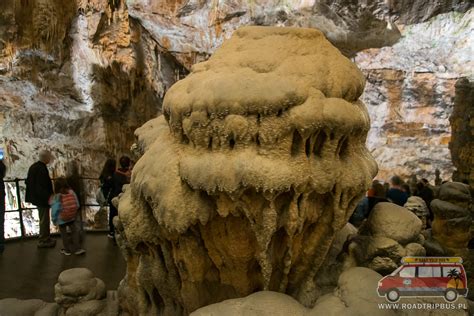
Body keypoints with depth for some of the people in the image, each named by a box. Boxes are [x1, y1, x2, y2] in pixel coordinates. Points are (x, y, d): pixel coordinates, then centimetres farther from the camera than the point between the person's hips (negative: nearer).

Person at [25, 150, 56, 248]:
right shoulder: (42, 169, -24)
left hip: (36, 197, 10)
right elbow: (41, 186, -27)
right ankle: (43, 241, 13)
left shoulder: (34, 166, 7)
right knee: (44, 220, 3)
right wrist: (48, 197, -20)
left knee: (44, 219, 21)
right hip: (42, 199, -10)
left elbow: (29, 181, 15)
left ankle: (46, 238, 34)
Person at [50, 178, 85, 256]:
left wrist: (54, 220, -2)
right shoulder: (72, 192, -15)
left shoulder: (56, 197, -23)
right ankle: (77, 248, 21)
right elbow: (77, 205, -7)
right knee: (74, 231, 18)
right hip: (72, 218, 3)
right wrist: (73, 214, 10)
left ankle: (67, 250, 29)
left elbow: (54, 211, -18)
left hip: (61, 220, -3)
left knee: (64, 234, 15)